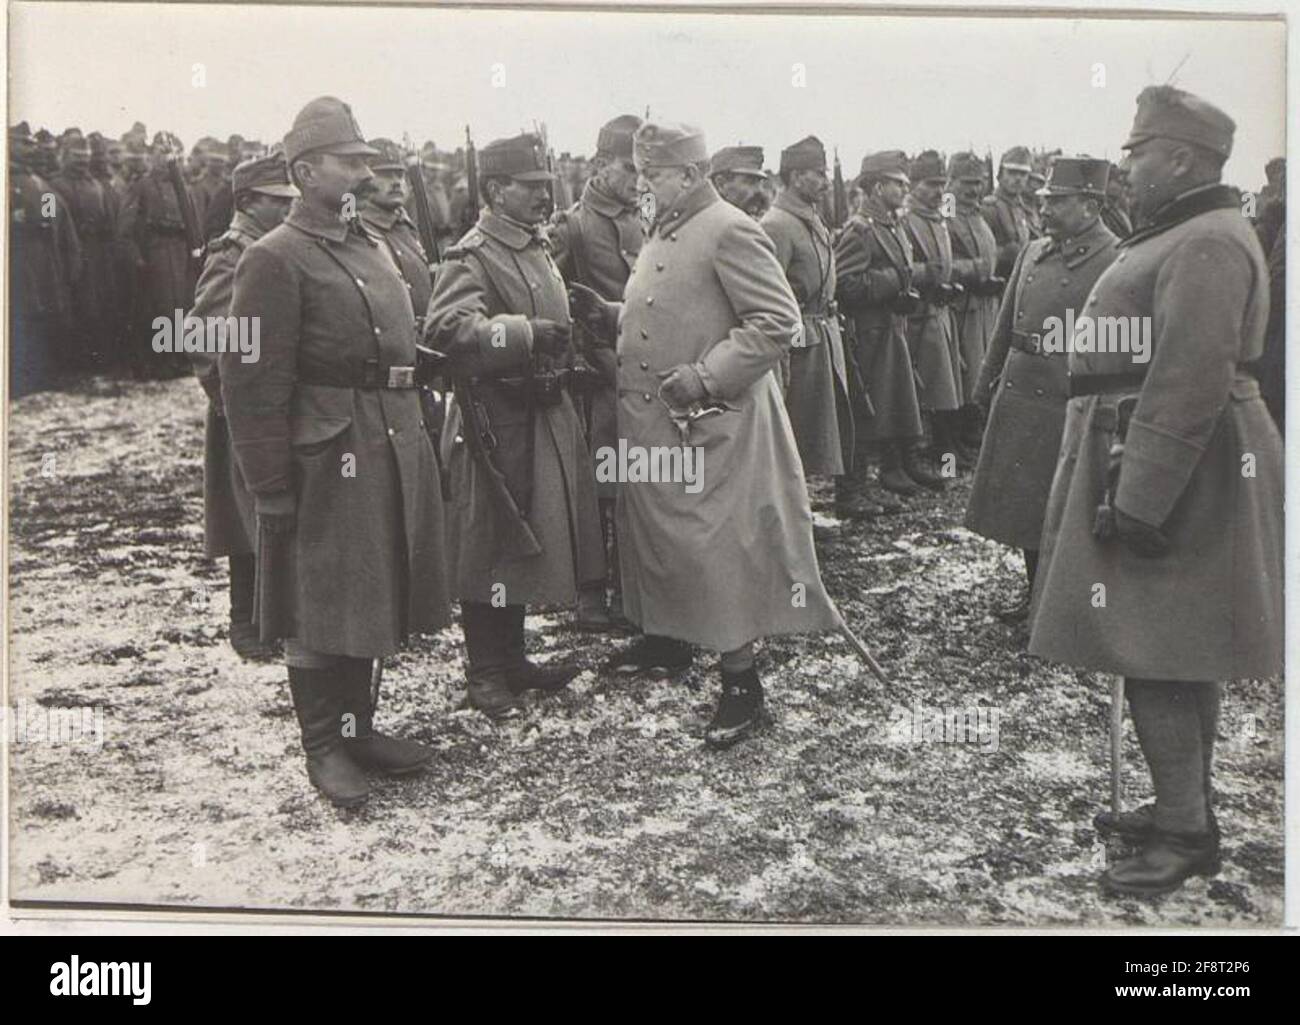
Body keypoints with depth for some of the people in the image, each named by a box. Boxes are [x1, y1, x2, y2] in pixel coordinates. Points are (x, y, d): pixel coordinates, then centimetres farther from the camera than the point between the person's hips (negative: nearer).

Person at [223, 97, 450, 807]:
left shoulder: (372, 248, 14)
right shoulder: (275, 260, -11)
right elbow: (251, 385, -15)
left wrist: (417, 445, 17)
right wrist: (271, 490, -17)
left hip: (393, 453, 8)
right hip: (326, 462, -8)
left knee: (372, 599, 16)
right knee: (319, 609, 4)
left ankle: (358, 725, 30)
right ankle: (324, 747, 17)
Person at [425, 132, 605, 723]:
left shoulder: (537, 249, 15)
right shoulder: (470, 258, -14)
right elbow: (445, 327, -31)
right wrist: (525, 333, -33)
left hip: (543, 422, 9)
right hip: (495, 424, -9)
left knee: (525, 545, 16)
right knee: (489, 550, 1)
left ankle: (512, 659, 30)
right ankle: (486, 676, 13)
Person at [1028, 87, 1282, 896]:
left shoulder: (1206, 245, -18)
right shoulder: (1185, 235, 16)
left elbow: (1190, 385, -25)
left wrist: (1139, 499, -26)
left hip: (1172, 468, -11)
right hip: (1170, 464, 11)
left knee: (1155, 653, -7)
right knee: (1179, 652, 16)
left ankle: (1187, 833, 1)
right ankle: (1185, 805, 27)